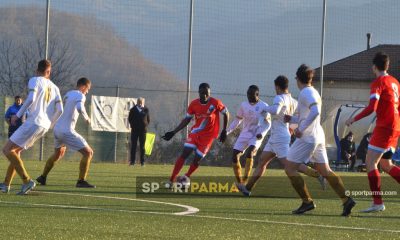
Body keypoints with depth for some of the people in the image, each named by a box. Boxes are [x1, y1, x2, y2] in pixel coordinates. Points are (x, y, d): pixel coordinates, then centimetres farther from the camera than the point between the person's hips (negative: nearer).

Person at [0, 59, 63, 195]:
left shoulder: (35, 81, 0)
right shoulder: (54, 87, 17)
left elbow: (31, 99, -17)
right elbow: (59, 110, 11)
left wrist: (18, 115, -8)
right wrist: (49, 125, 25)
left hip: (33, 122, -8)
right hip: (45, 126, 8)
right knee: (15, 150, 20)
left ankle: (27, 181, -17)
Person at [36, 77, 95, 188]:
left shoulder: (68, 94, 15)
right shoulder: (80, 96, -10)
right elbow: (80, 108, -30)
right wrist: (87, 118, -13)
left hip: (57, 129, 9)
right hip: (67, 131, -8)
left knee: (58, 153, 32)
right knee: (88, 152, -3)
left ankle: (43, 177, 38)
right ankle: (81, 181, -9)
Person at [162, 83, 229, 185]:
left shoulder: (215, 103, -12)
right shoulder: (194, 104, -3)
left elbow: (226, 114, 2)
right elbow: (187, 120, 7)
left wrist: (224, 131, 2)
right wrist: (173, 132, 4)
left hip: (208, 135, -2)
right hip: (195, 132, 2)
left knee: (197, 159, -5)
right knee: (184, 154, -12)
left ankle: (187, 176, 24)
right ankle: (171, 180, -13)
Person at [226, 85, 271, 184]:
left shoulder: (263, 107, -7)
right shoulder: (244, 105, 5)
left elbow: (267, 123, -2)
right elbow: (237, 120, 15)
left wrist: (261, 133, -19)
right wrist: (227, 131, 6)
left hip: (256, 135, -5)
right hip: (245, 134, 5)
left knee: (250, 152, -30)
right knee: (235, 155, -6)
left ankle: (245, 179, -28)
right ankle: (239, 182, 6)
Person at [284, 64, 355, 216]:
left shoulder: (306, 93, -11)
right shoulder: (312, 92, 18)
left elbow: (315, 112, -27)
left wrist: (301, 129, -25)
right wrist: (292, 119, 21)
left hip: (307, 137, -9)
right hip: (318, 137, 9)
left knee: (290, 168, -3)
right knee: (325, 171, 7)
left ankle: (307, 202, -5)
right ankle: (346, 199, -4)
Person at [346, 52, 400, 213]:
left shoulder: (378, 82, -11)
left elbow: (372, 107, -19)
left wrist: (354, 119, -10)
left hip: (384, 127, -8)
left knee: (370, 162, -6)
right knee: (386, 165, 15)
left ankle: (378, 203, -10)